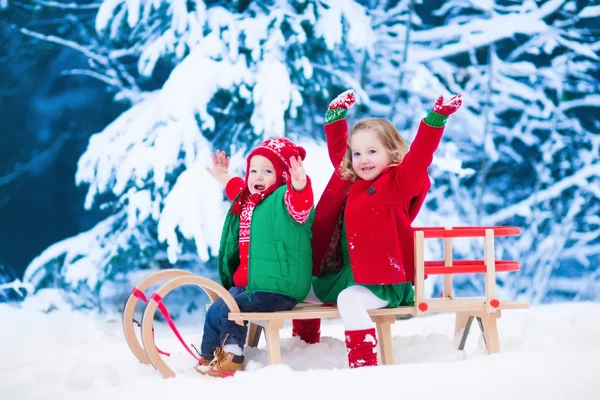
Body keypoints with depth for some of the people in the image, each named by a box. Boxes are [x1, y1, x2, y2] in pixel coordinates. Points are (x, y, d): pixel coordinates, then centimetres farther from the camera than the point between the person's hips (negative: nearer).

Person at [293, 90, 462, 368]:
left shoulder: (399, 183, -8)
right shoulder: (348, 180, 11)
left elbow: (420, 154, -23)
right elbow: (337, 149, 26)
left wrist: (436, 118, -33)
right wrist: (336, 115, 25)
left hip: (382, 280, -9)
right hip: (346, 274, 9)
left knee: (348, 299, -36)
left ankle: (364, 363, -40)